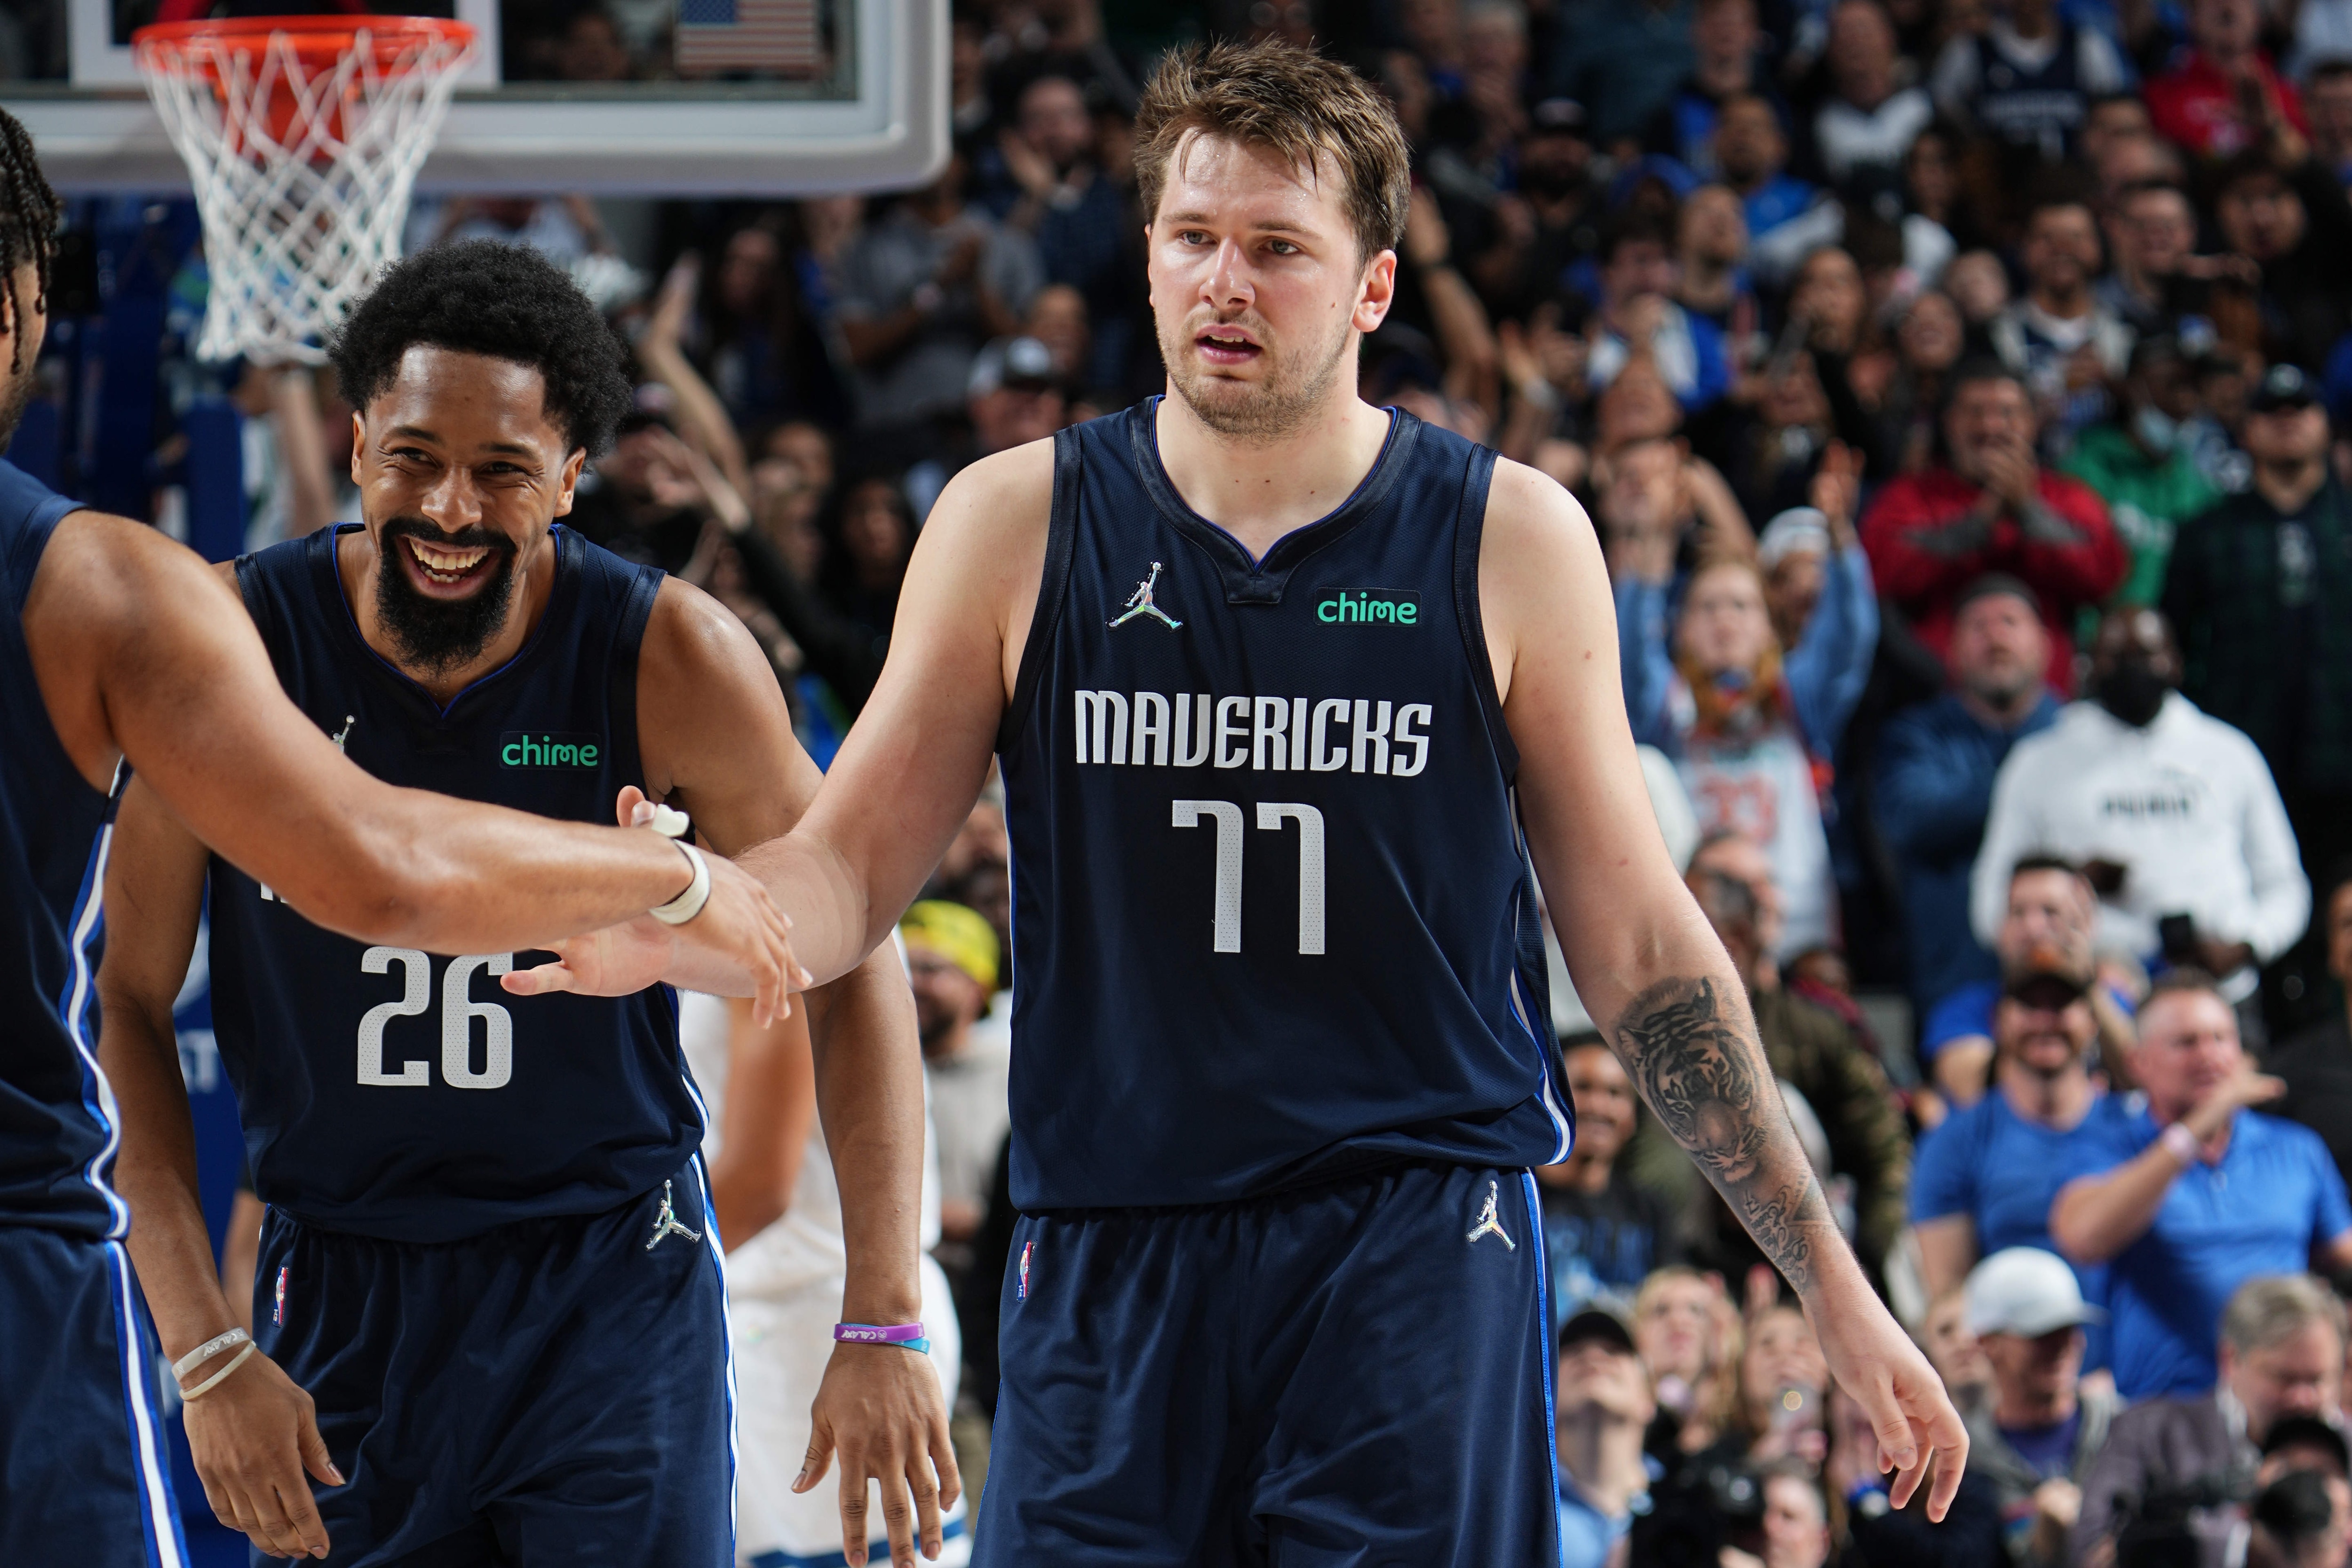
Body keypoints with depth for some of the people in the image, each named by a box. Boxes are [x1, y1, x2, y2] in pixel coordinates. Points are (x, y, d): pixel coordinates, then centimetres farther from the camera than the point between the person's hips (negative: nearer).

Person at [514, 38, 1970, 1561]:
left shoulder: (1509, 540, 2)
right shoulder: (1018, 525, 4)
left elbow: (1637, 944, 8)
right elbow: (847, 872, 7)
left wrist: (1832, 1284, 7)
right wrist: (670, 932, -17)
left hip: (1419, 1258, -1)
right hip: (1108, 1252, 1)